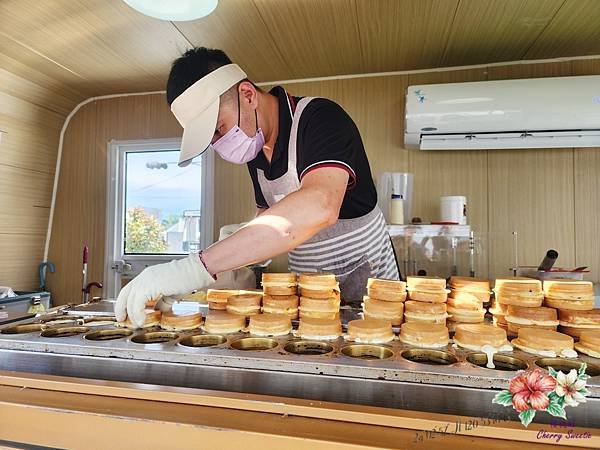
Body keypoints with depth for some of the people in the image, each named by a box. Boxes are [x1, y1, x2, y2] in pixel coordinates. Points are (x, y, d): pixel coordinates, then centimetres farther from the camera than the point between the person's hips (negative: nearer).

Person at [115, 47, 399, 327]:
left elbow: (319, 208, -38)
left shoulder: (320, 119, -19)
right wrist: (241, 269, -5)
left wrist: (197, 268, -41)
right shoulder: (255, 144, 4)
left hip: (365, 288, -5)